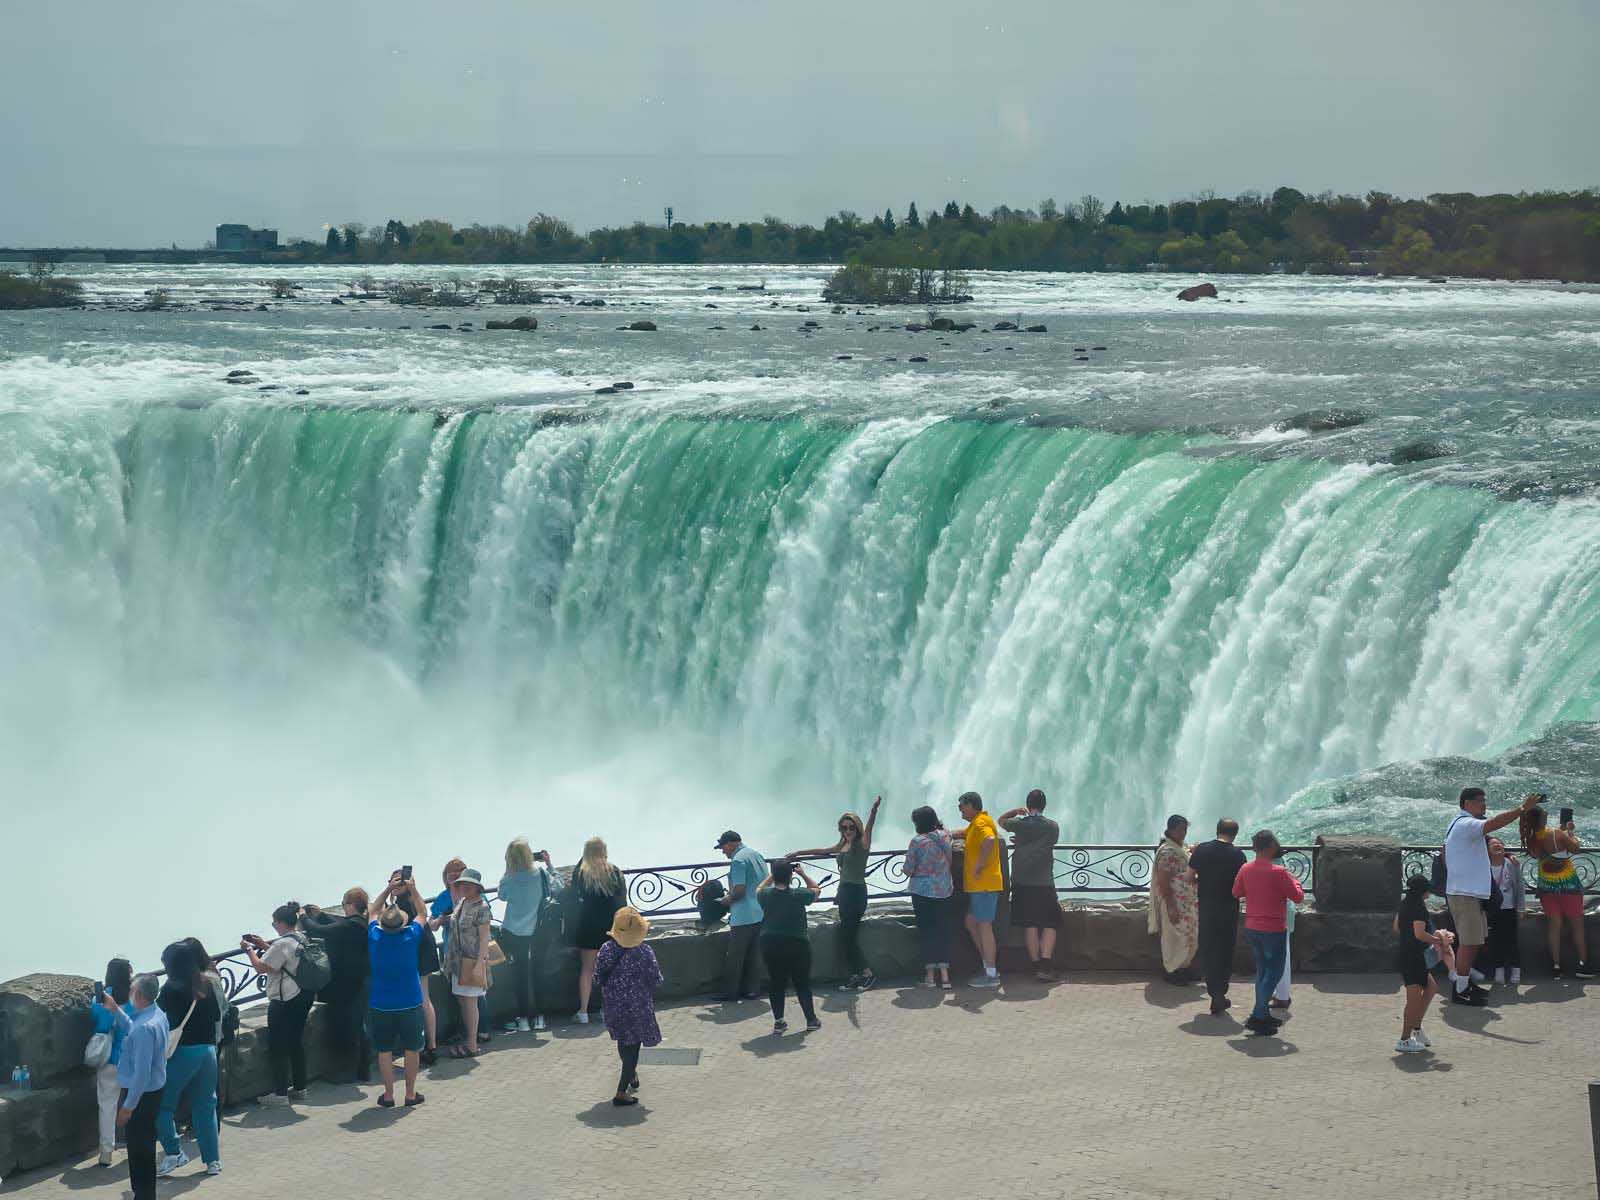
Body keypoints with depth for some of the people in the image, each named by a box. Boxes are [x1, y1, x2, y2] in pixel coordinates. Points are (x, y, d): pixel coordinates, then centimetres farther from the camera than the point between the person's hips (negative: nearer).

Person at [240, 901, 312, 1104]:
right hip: (301, 998, 9)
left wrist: (249, 950, -5)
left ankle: (280, 1093, -1)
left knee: (278, 1048, -2)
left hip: (283, 1002, -9)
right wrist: (264, 945, 19)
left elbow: (261, 968, -19)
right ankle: (299, 1088, 21)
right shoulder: (300, 942, 9)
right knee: (296, 1043, 16)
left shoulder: (281, 944, -19)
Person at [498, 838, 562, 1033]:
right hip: (535, 933, 2)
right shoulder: (540, 872, -11)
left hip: (512, 933, -2)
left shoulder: (509, 879, -15)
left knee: (519, 975, 6)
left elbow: (502, 895, 5)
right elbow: (557, 887, 1)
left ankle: (523, 1018, 8)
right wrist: (549, 865, 4)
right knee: (534, 972, 15)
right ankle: (536, 1016, 19)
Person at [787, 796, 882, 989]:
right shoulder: (843, 846, 15)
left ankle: (867, 973, -2)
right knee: (847, 938, 4)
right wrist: (799, 853, 35)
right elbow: (822, 850, 28)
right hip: (844, 892, 8)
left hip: (856, 893, -8)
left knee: (847, 937, -9)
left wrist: (874, 810, -45)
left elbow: (868, 828, -26)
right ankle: (856, 975, 7)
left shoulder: (862, 844, -7)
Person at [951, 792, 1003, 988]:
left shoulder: (981, 823, -14)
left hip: (985, 885, -10)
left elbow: (990, 840, -35)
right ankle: (989, 966, 19)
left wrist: (978, 867, -28)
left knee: (984, 926, -6)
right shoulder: (976, 823, 18)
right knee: (971, 923, 17)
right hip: (978, 886, 10)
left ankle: (991, 975, -3)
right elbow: (964, 832, 42)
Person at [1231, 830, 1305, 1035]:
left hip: (1251, 928, 7)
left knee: (1262, 970, 18)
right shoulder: (1277, 872, -19)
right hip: (1273, 930, -7)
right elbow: (1298, 897, -10)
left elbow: (1236, 893, 13)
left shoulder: (1245, 869, -1)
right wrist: (1295, 882, 9)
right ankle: (1257, 1017, -4)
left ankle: (1263, 1014, 22)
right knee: (1274, 972, 2)